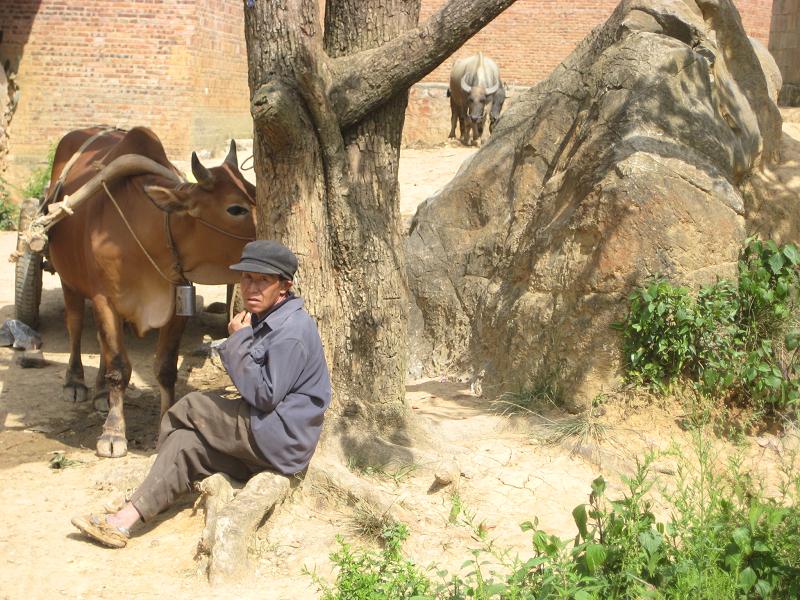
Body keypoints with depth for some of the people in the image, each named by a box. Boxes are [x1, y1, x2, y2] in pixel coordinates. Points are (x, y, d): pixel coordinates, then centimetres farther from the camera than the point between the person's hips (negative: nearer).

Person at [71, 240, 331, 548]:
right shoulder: (266, 320, 14)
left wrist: (239, 341, -17)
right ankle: (126, 520, -5)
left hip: (280, 439, -10)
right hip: (264, 436, 10)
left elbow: (265, 395, -23)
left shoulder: (292, 330, -19)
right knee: (185, 440, 0)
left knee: (189, 407, -7)